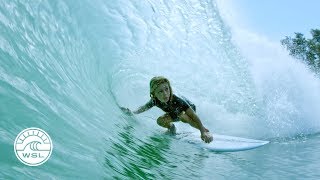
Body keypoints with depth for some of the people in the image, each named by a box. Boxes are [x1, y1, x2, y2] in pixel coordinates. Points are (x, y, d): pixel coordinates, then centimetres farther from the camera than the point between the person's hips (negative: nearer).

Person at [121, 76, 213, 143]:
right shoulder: (155, 101, -30)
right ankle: (171, 127, 22)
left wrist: (203, 131, -48)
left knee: (181, 116, -36)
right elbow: (144, 107, -9)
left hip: (189, 108, -5)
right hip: (176, 113, 5)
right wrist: (133, 112, -26)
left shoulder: (176, 100, -44)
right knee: (160, 121, -11)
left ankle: (206, 131, -20)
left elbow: (193, 115, -42)